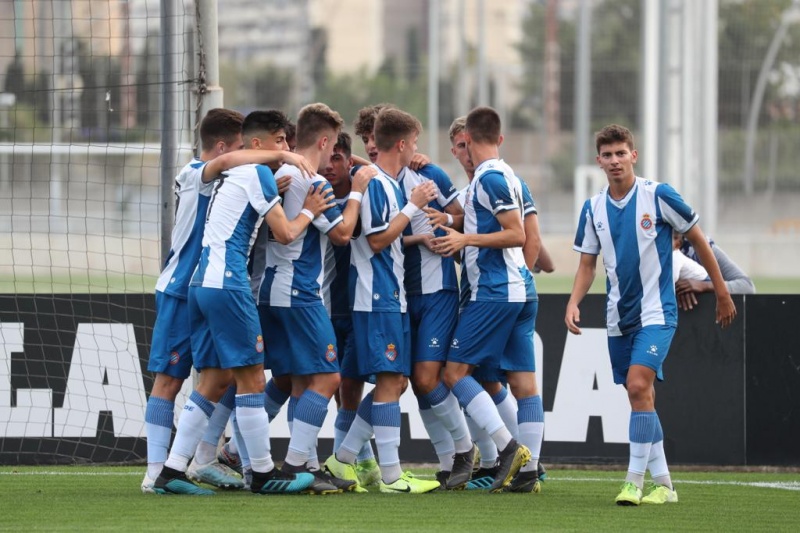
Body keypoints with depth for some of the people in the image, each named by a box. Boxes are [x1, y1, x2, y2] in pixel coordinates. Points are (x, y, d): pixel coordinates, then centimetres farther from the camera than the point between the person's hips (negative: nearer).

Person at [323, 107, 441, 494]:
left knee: (396, 381, 11)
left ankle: (343, 459, 15)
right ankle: (391, 475, -9)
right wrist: (413, 207, -13)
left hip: (392, 297, 10)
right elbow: (377, 241, -16)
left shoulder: (390, 183, 17)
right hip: (377, 298, -10)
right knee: (389, 380, -10)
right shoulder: (373, 183, -13)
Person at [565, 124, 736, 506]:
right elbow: (587, 264, 11)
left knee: (638, 385, -20)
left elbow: (698, 240, 0)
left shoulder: (658, 196, -9)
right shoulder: (593, 209, 4)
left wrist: (722, 293, 4)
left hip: (656, 312, -5)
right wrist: (574, 302, -8)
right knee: (642, 398, 8)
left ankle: (635, 481, -18)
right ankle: (663, 484, 17)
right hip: (619, 316, 5)